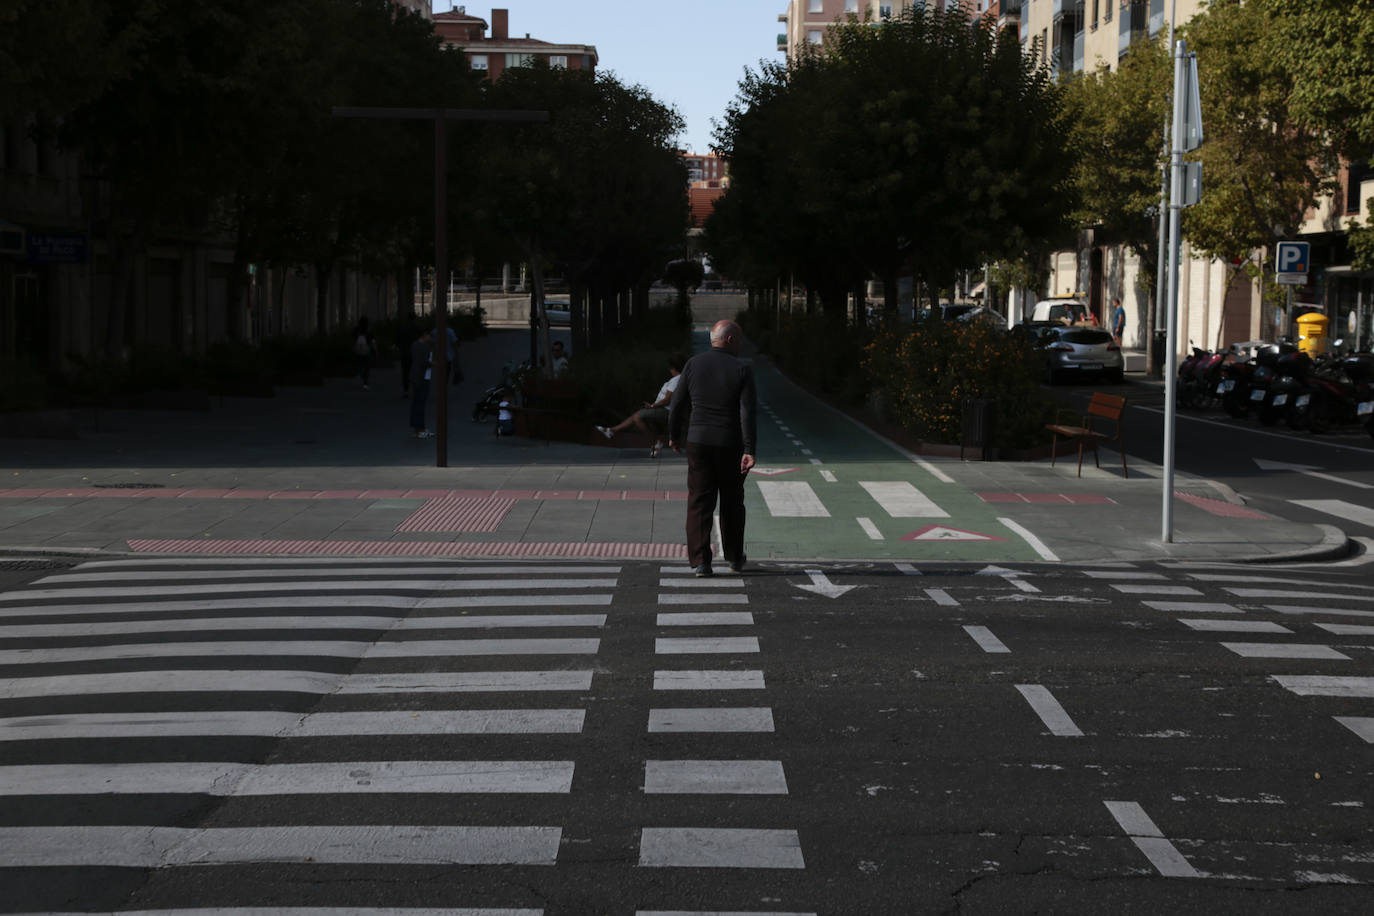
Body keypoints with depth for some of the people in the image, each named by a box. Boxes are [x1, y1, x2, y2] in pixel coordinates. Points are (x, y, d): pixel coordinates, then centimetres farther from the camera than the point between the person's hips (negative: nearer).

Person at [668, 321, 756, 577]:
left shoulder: (693, 365, 0)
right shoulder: (742, 370, -7)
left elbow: (677, 405, 2)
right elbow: (748, 413, -13)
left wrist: (674, 436, 16)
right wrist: (749, 450, -14)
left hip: (698, 441, 1)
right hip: (731, 445, -1)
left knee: (699, 502, 3)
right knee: (732, 502, 15)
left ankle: (699, 560, -6)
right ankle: (734, 558, 25)